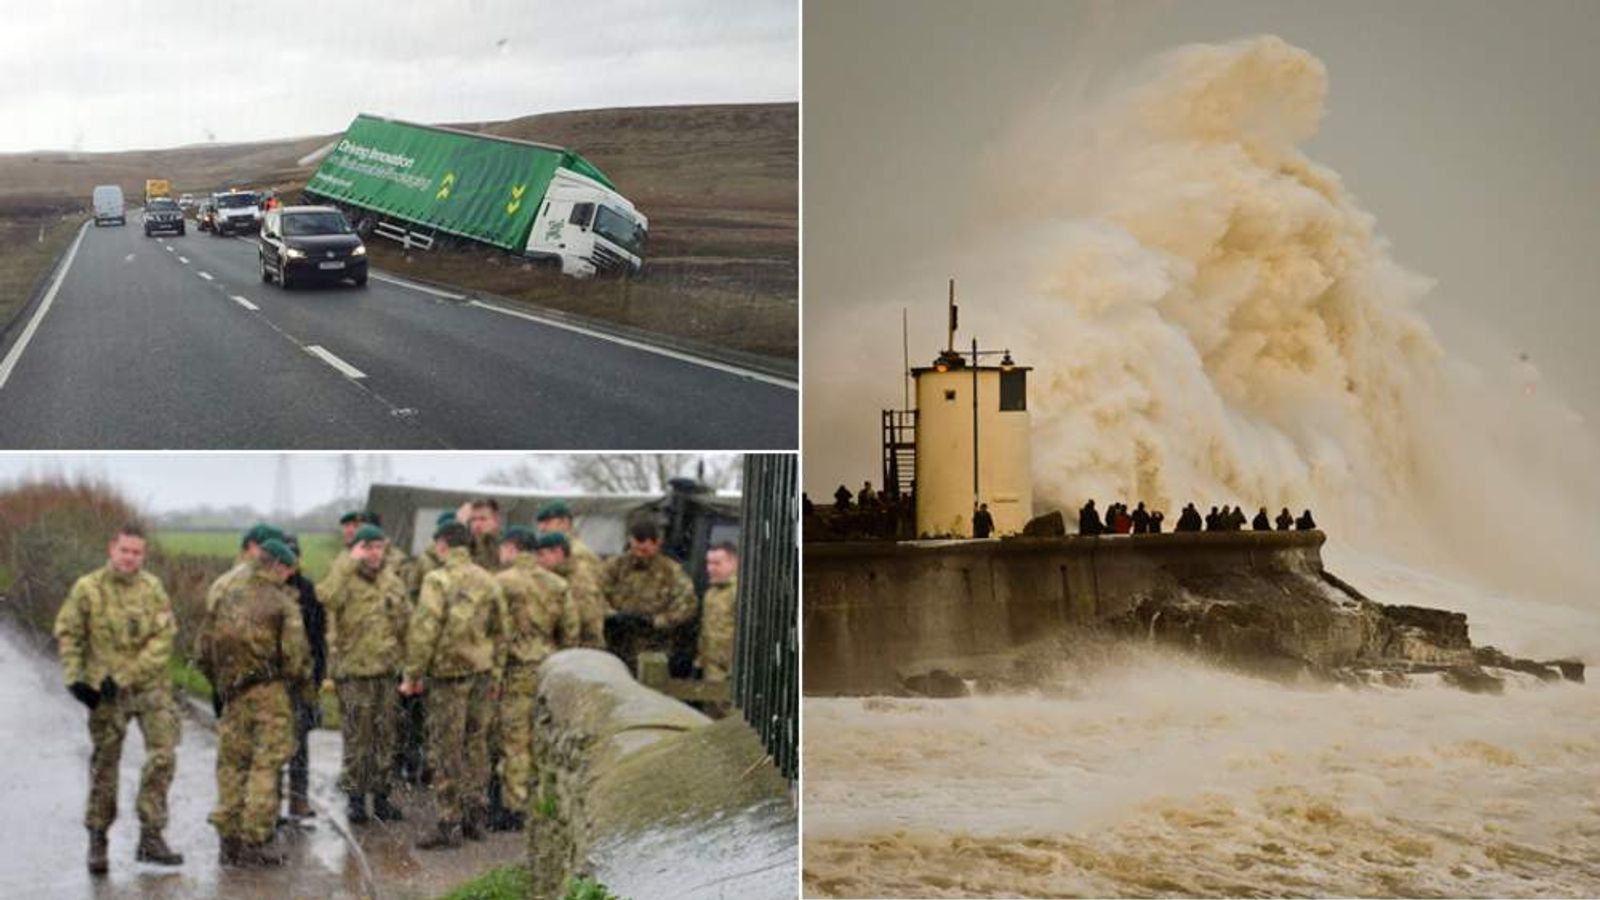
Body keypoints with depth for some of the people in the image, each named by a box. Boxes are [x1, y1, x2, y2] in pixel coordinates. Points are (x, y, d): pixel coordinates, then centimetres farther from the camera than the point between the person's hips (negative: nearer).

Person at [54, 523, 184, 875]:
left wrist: (126, 675, -15)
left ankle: (151, 836, 0)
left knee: (163, 755, -9)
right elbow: (67, 634, 3)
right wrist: (75, 677, -9)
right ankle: (97, 840, 18)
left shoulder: (153, 588, 0)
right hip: (105, 691, -1)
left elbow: (164, 638, -7)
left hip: (150, 686, 1)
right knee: (104, 765, 5)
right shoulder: (87, 589, -3)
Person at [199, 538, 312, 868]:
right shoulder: (282, 602, -8)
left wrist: (216, 680, 22)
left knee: (232, 764, 13)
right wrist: (304, 683, 4)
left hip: (232, 691, 5)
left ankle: (229, 838, 16)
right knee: (265, 765, -1)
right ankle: (255, 841, -3)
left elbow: (206, 638, 12)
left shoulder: (228, 593, 7)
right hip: (268, 692, -5)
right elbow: (294, 651, -12)